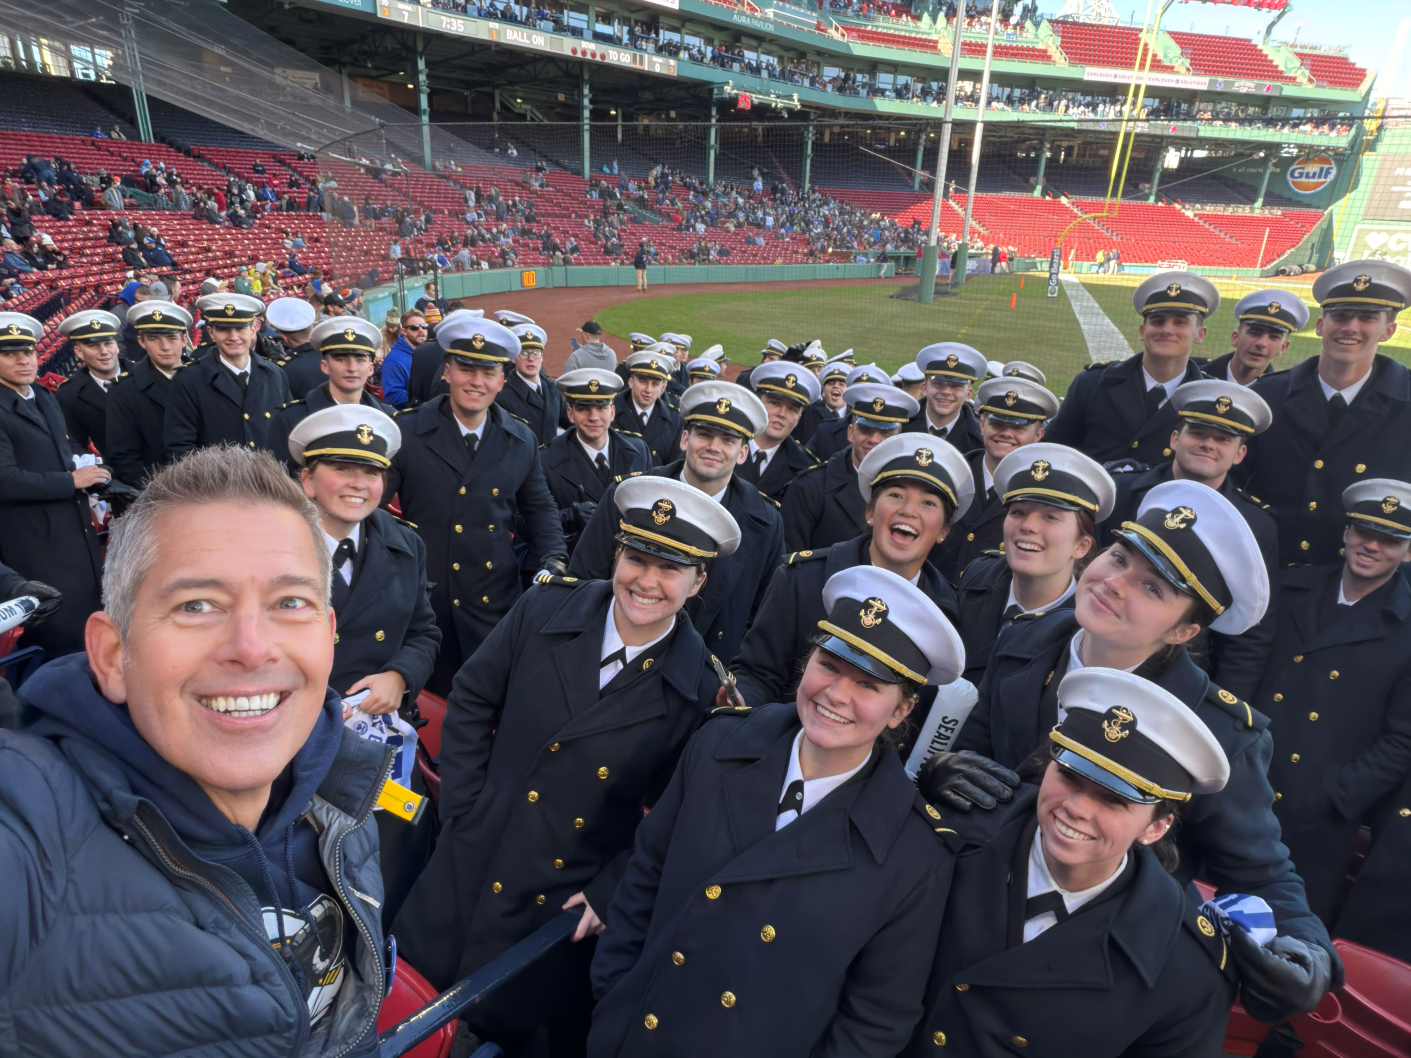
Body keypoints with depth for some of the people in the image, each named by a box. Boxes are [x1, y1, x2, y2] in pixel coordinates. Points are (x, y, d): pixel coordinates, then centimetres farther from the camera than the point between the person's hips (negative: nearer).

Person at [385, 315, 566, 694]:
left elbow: (539, 508, 13)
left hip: (495, 605, 2)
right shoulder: (407, 433, -7)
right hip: (424, 603, -2)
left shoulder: (522, 442, 2)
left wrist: (552, 561, -1)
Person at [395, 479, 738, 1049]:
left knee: (510, 1026, 18)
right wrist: (464, 807, -4)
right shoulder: (545, 608, -12)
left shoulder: (700, 687, -17)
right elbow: (470, 704, -1)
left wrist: (607, 893, -8)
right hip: (473, 869, 2)